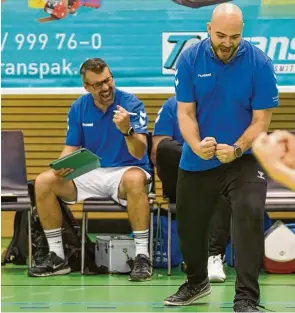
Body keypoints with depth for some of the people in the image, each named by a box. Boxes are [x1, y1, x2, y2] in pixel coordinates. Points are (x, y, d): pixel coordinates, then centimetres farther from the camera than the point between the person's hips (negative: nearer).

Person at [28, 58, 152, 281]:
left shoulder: (131, 104, -12)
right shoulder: (78, 108, 2)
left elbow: (139, 153, -20)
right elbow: (71, 148, 8)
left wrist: (127, 130, -41)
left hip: (125, 171, -4)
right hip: (90, 174, 4)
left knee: (135, 180, -40)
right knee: (44, 182, -16)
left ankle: (142, 257, -33)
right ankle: (57, 257, -7)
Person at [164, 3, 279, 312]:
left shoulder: (259, 63, -15)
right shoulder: (190, 59, -10)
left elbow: (261, 119, -12)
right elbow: (185, 112, -8)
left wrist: (236, 149, -28)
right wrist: (196, 145, -27)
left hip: (243, 158, -3)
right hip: (196, 161, 3)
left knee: (250, 215, -23)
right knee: (189, 225, 16)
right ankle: (196, 282, 44)